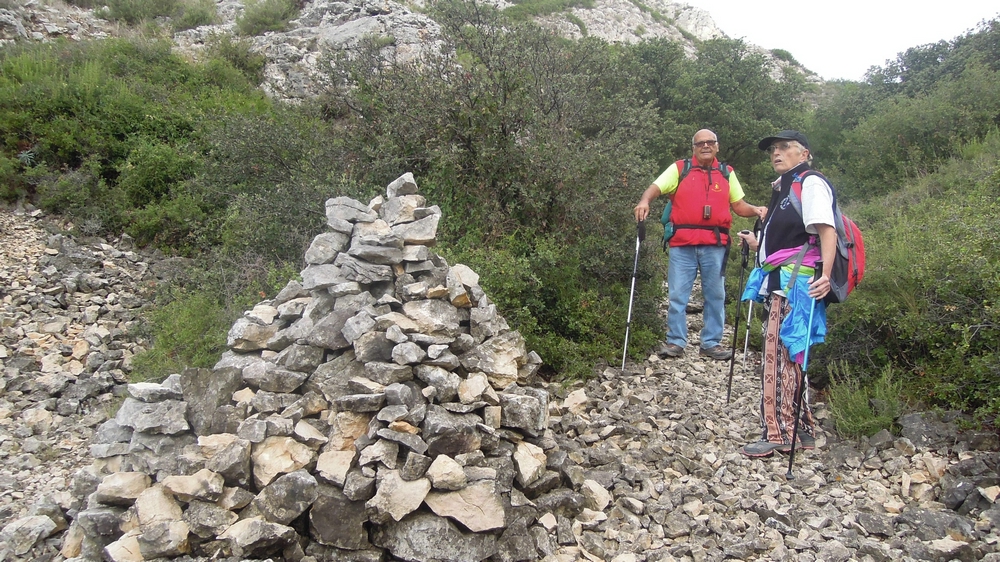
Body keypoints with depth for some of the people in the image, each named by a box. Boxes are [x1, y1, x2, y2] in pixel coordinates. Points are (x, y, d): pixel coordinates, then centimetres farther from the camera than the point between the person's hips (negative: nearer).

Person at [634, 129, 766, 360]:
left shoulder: (726, 173, 15)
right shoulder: (679, 169, 8)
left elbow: (738, 205, 18)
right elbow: (656, 187, -3)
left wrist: (755, 210, -3)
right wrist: (645, 200, -24)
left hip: (715, 245, 2)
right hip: (682, 245, -2)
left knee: (715, 295, 7)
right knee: (677, 294, 1)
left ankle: (712, 343, 17)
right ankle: (675, 341, 10)